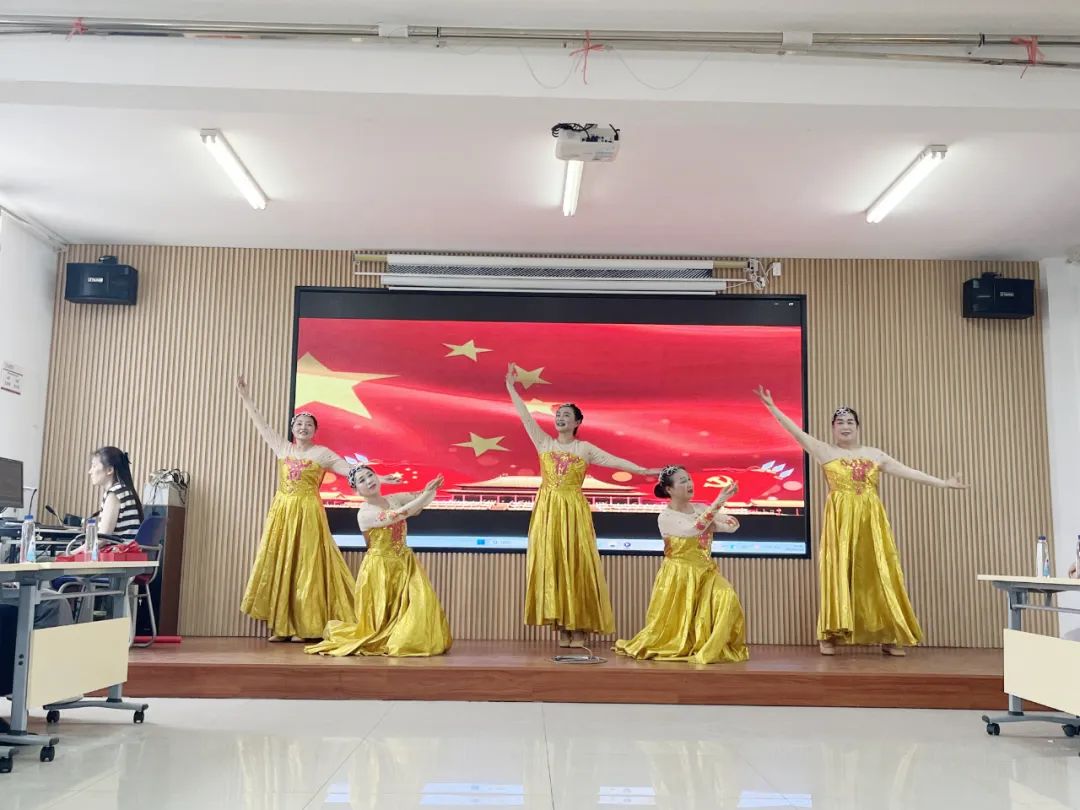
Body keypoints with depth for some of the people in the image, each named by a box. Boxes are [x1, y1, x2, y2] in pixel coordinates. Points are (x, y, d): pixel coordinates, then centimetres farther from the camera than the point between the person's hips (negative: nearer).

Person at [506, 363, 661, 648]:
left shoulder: (585, 448, 5)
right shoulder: (544, 443, 8)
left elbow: (614, 460, 1)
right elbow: (525, 416, 8)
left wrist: (642, 470, -8)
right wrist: (511, 387, 7)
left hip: (574, 511, -1)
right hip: (547, 510, 1)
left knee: (576, 565, -2)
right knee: (550, 564, -1)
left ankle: (578, 628, 2)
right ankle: (561, 627, 5)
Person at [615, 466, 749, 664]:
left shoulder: (701, 509, 5)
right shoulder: (665, 517, -11)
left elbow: (733, 525, 2)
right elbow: (693, 529, -27)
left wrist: (711, 524, -15)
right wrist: (718, 502, -29)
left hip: (704, 572, 4)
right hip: (678, 575, -4)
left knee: (727, 596, -23)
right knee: (675, 626, -3)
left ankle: (712, 648, -9)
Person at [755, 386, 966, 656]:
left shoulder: (874, 454, 13)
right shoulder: (824, 451, 5)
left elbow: (908, 472, 13)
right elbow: (796, 431, -1)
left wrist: (942, 483, 10)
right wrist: (771, 406, -8)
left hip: (871, 521, 3)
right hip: (840, 520, -3)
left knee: (877, 576, 2)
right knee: (839, 574, -4)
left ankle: (888, 637, 7)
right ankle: (830, 636, -1)